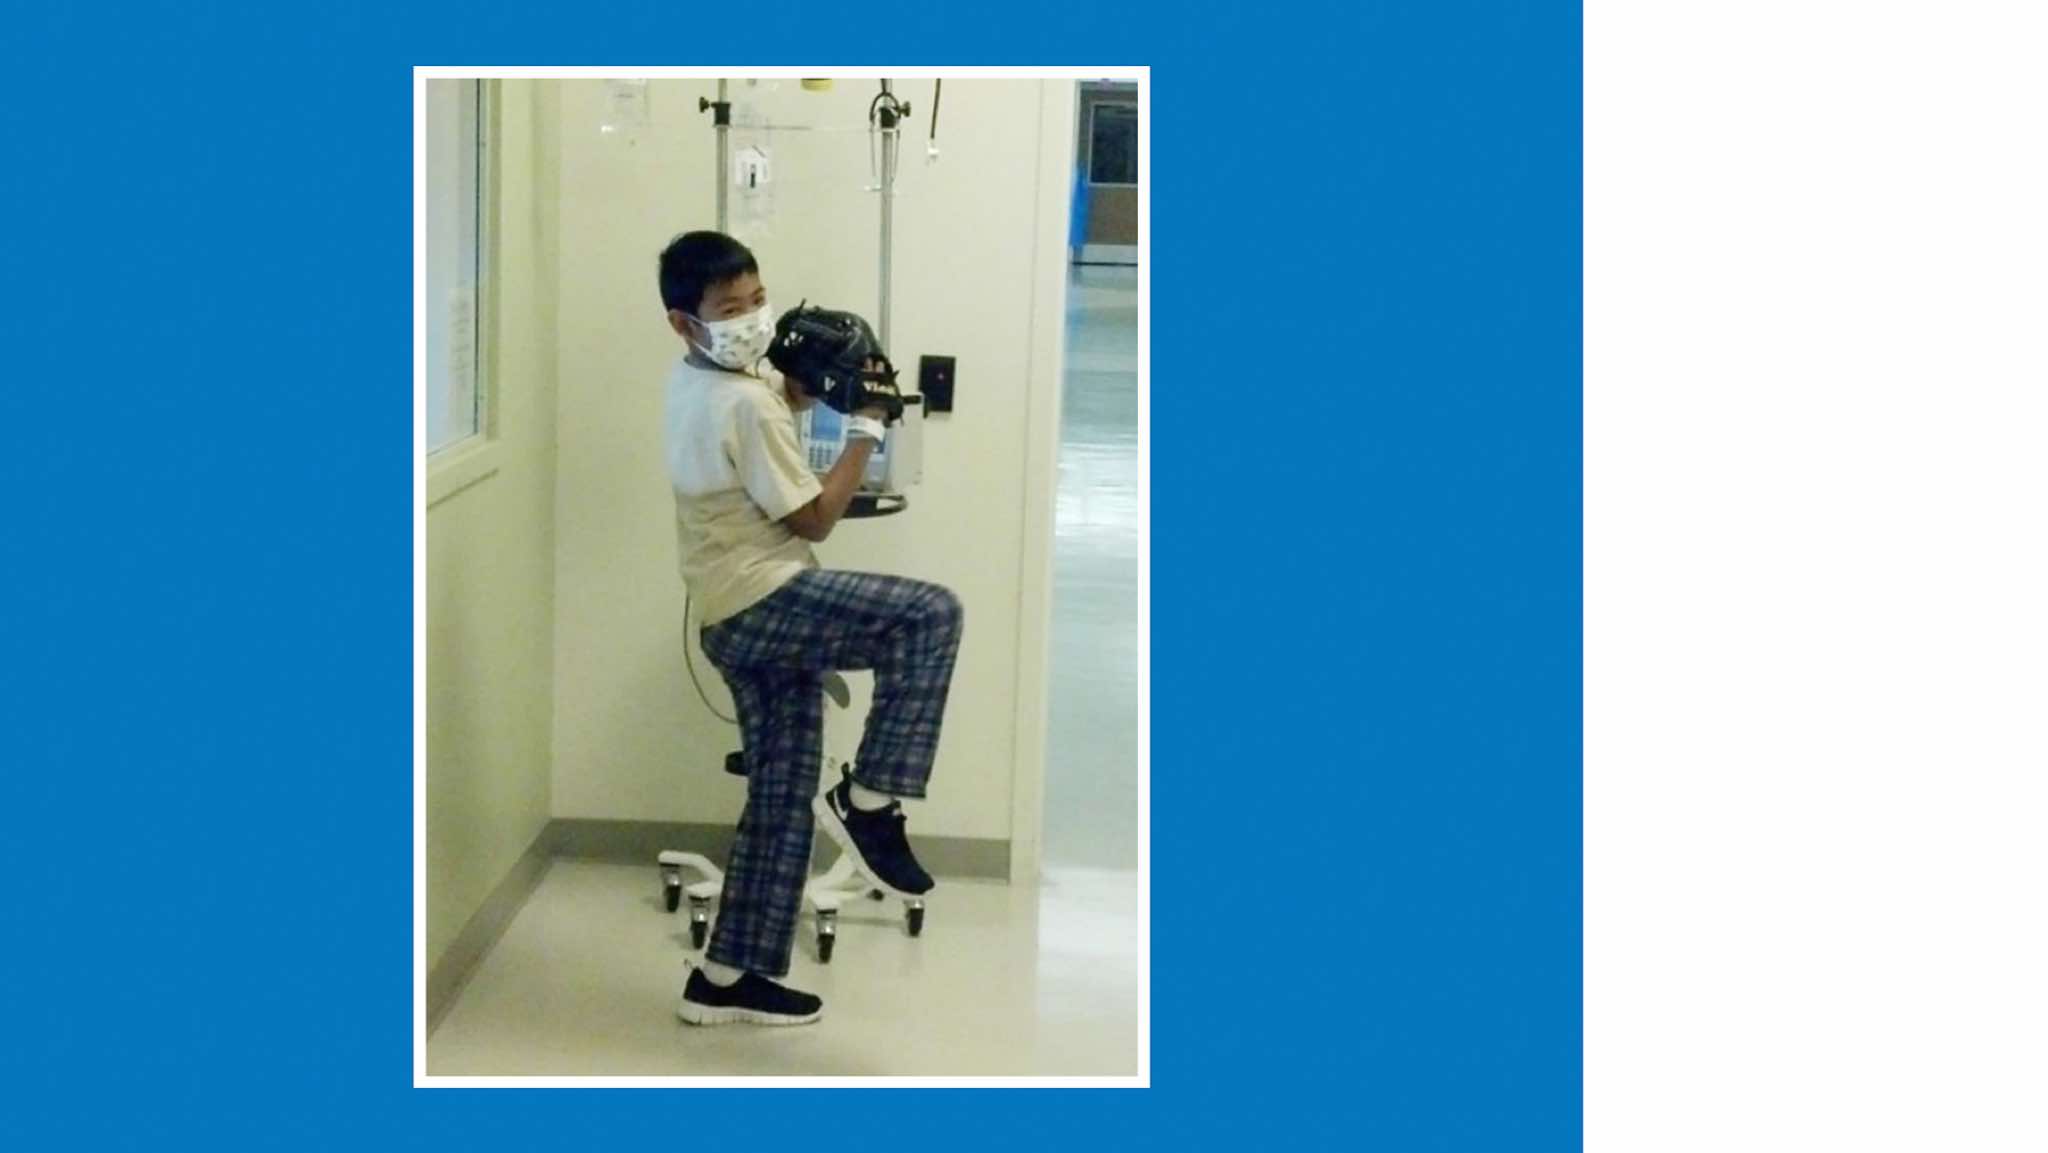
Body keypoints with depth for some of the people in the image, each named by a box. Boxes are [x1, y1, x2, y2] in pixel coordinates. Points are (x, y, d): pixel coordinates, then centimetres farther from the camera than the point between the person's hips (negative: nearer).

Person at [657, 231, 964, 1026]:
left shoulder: (697, 381, 12)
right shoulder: (744, 404, -18)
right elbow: (813, 518, -14)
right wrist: (866, 428, -8)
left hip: (741, 621, 10)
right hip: (762, 606, -10)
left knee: (783, 800, 13)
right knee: (930, 614, -21)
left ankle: (728, 978, 18)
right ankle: (867, 799, -15)